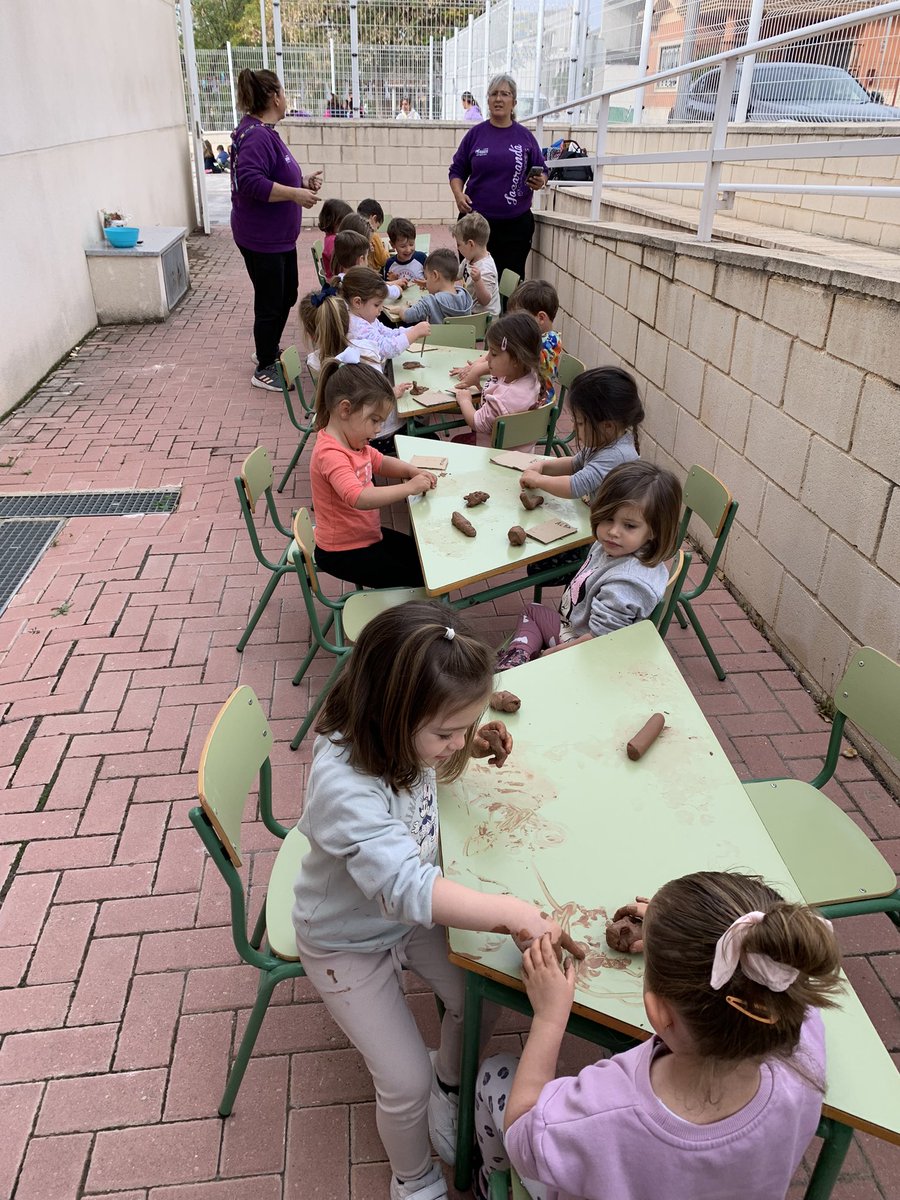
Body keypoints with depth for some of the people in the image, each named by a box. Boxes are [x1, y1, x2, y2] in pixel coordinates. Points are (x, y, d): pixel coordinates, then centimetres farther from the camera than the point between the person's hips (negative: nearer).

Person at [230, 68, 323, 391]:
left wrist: (304, 183, 4)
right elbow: (250, 181, -32)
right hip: (262, 239, -10)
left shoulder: (265, 132, 11)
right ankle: (264, 369, 16)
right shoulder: (255, 136, -20)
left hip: (279, 236, 10)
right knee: (270, 303, 1)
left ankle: (270, 349, 40)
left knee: (287, 296, 21)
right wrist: (295, 194, -29)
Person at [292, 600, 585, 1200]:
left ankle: (449, 1083, 42)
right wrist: (516, 913, -50)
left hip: (415, 908, 6)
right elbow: (407, 886, -51)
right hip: (350, 943, -6)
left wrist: (470, 746, -14)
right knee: (406, 1083, 2)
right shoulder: (344, 788, -43)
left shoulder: (400, 734, -20)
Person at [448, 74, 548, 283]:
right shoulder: (476, 133, 7)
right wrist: (458, 194, -8)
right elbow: (457, 171, 10)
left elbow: (542, 172, 13)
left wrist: (540, 181, -10)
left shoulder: (525, 136, 8)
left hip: (516, 223, 0)